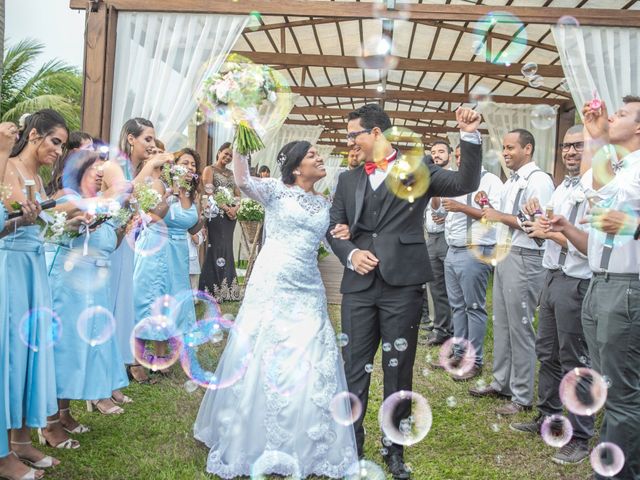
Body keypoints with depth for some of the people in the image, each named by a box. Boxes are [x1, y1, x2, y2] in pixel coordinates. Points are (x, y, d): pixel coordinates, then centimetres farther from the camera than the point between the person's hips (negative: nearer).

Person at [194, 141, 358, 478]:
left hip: (308, 291, 5)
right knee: (261, 362, 1)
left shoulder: (324, 204, 14)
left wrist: (345, 236, 6)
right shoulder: (277, 191, -2)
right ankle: (251, 441, 18)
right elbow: (243, 180, -19)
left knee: (310, 367, 4)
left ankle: (304, 447, 20)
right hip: (271, 286, -4)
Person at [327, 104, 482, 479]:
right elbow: (334, 229, 15)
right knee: (355, 370, 8)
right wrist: (350, 254, -4)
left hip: (403, 286, -3)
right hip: (359, 286, 3)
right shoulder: (347, 180, 15)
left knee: (399, 371, 7)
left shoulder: (417, 168, 5)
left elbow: (466, 183, -5)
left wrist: (471, 136, -15)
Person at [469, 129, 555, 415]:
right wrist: (489, 210, 4)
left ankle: (523, 397, 11)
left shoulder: (538, 180, -12)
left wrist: (501, 217, -16)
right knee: (501, 325, 15)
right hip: (504, 255, 9)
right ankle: (502, 383, 29)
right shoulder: (511, 182, 17)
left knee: (520, 328, -1)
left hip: (524, 260, -9)